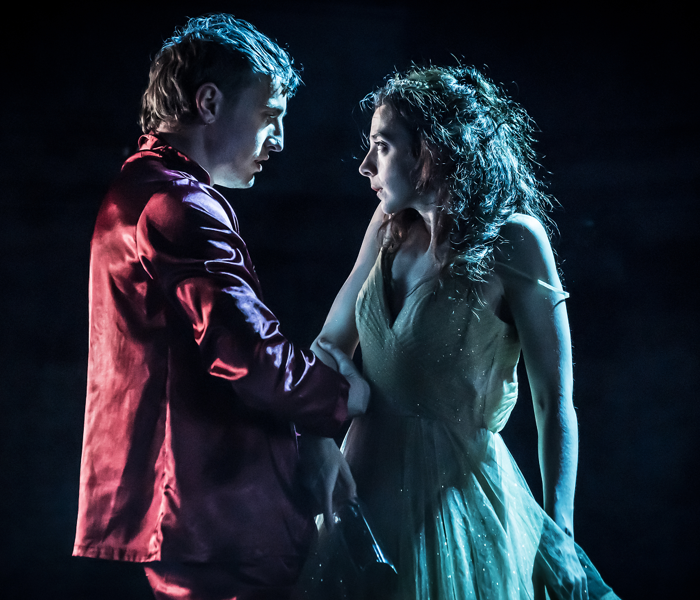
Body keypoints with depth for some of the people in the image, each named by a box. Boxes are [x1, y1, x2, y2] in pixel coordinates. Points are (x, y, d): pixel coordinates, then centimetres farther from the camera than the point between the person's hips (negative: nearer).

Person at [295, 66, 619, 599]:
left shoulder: (511, 239, -12)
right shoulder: (391, 226, 4)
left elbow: (554, 400, -12)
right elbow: (332, 342, 10)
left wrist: (557, 532, -16)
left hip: (454, 490, -5)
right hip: (368, 480, 5)